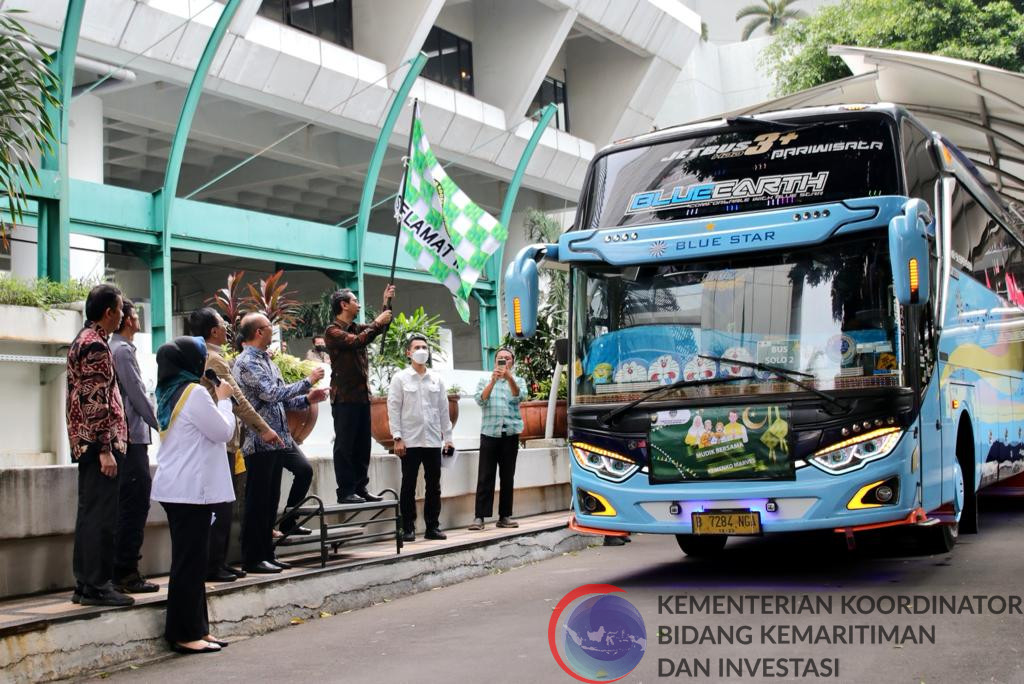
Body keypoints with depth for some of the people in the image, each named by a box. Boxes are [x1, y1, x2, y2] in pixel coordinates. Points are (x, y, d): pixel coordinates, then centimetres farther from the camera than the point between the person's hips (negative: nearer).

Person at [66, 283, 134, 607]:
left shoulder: (82, 341, 17)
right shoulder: (96, 345, -14)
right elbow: (96, 401, -20)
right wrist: (105, 449, -20)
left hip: (86, 444, 10)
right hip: (99, 442, -10)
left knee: (89, 513, 12)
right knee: (102, 516, -6)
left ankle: (85, 584, 17)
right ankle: (96, 586, -3)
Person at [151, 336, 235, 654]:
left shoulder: (169, 393, 14)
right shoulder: (195, 393, -15)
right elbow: (223, 431, -10)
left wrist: (215, 399, 15)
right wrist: (223, 399, 3)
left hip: (176, 487, 10)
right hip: (191, 488, -10)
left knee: (190, 559, 13)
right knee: (190, 561, -4)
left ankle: (195, 628, 19)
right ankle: (185, 634, 0)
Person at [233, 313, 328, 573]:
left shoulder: (266, 360, 17)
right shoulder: (246, 363, -12)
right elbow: (272, 394, -21)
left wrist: (307, 399, 5)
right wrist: (308, 382, -14)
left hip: (278, 437, 9)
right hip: (260, 441, -9)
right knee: (258, 501, -3)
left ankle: (267, 554, 20)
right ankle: (253, 559, 6)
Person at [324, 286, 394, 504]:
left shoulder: (356, 328, 15)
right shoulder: (333, 331, -8)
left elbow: (380, 328, 26)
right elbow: (357, 342, -22)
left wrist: (386, 303, 15)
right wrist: (377, 322, -12)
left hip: (362, 396, 8)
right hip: (344, 398, -8)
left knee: (362, 446, 9)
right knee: (344, 446, -4)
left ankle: (361, 487, 15)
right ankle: (345, 491, -1)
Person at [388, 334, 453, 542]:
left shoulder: (436, 379, 9)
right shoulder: (400, 378, 0)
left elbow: (443, 409, 11)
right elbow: (393, 409, -4)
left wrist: (447, 437, 6)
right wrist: (397, 438, -10)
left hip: (433, 441, 3)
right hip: (410, 441, -3)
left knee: (434, 486, 5)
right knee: (408, 486, 2)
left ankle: (433, 526, 13)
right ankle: (408, 528, 8)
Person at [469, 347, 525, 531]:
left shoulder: (518, 381, 12)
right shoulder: (484, 381, 13)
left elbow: (517, 397, -9)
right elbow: (481, 400, -5)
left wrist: (509, 377, -26)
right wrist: (493, 380, -19)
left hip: (510, 433, 1)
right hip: (489, 433, -1)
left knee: (507, 477, 3)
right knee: (485, 477, -6)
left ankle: (505, 516, 8)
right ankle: (480, 516, -8)